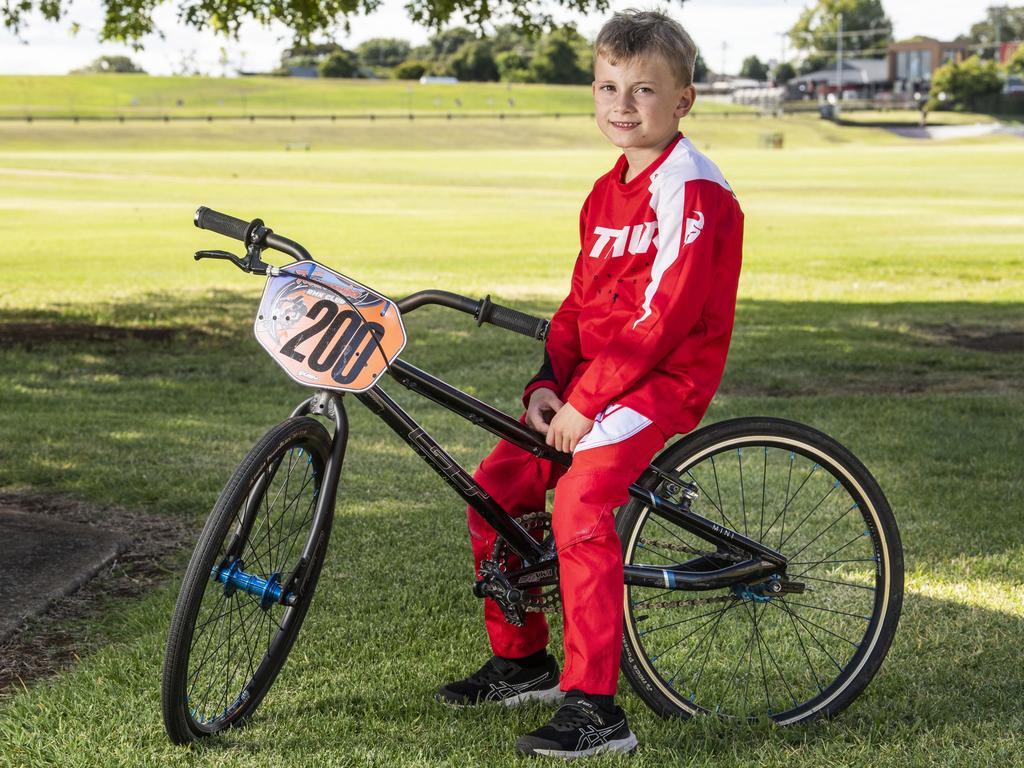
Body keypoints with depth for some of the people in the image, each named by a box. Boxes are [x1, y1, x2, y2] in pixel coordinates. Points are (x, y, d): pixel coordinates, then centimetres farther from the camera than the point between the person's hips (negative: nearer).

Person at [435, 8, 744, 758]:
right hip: (590, 380, 9)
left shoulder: (692, 191, -14)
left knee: (581, 503, -28)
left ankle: (595, 709, -25)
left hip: (664, 379, -9)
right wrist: (547, 383, 1)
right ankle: (522, 661, 22)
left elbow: (663, 314, -20)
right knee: (495, 486, 5)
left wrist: (587, 402, -20)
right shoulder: (608, 192, 14)